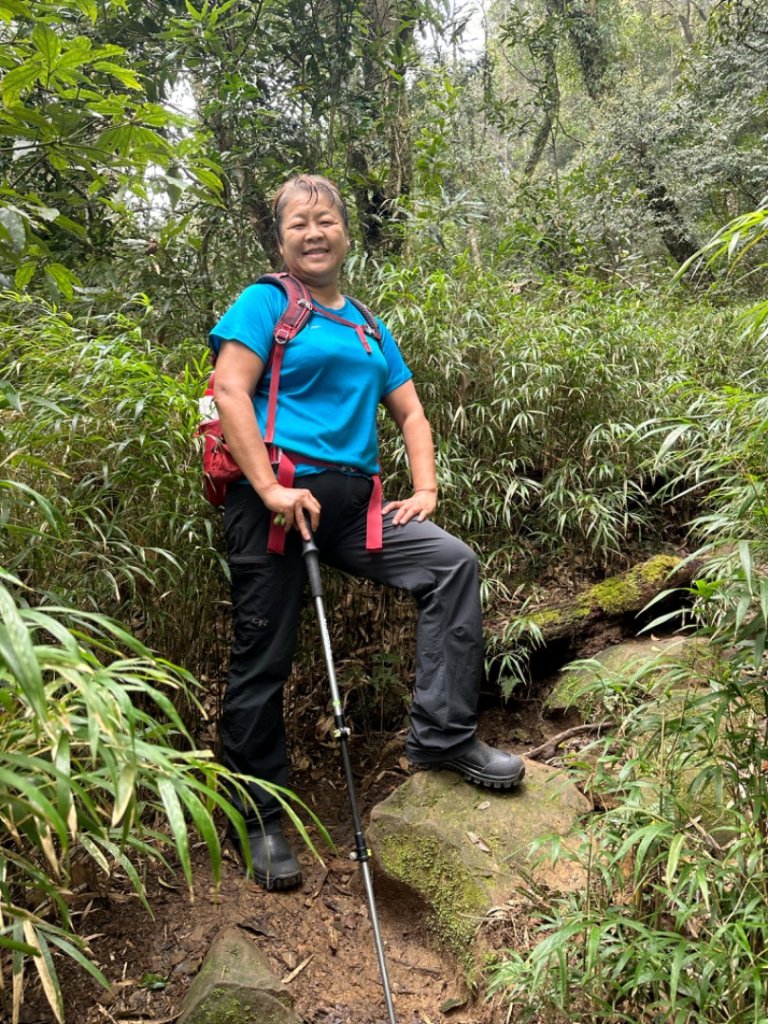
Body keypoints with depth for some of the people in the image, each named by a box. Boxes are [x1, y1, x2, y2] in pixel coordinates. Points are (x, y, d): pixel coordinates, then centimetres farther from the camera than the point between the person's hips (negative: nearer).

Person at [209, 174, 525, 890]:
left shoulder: (367, 327, 22)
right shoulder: (265, 302, 4)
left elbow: (410, 411, 20)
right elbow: (230, 392, -9)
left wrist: (425, 490, 4)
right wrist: (270, 488, -19)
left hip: (350, 503, 5)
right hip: (276, 498, -5)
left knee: (452, 562, -12)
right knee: (262, 663, 0)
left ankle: (442, 736, -2)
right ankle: (263, 821, 18)